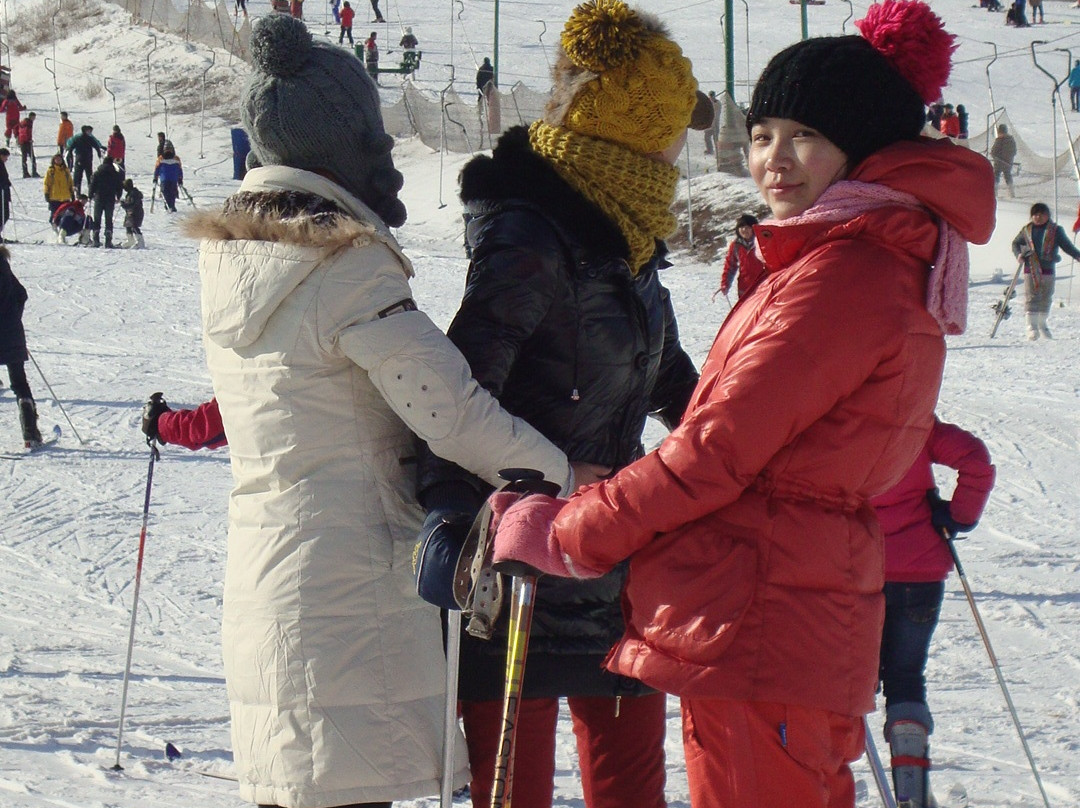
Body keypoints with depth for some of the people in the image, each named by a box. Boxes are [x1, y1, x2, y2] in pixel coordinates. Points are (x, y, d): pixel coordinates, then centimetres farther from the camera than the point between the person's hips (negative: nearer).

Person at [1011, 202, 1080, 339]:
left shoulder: (1055, 230, 4)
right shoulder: (1027, 230, 7)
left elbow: (1067, 246, 8)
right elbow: (1015, 243, 19)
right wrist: (1018, 254, 1)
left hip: (1048, 269, 1)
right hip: (1030, 269, -1)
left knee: (1046, 298, 8)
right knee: (1031, 297, -7)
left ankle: (1042, 324, 22)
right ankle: (1032, 326, -8)